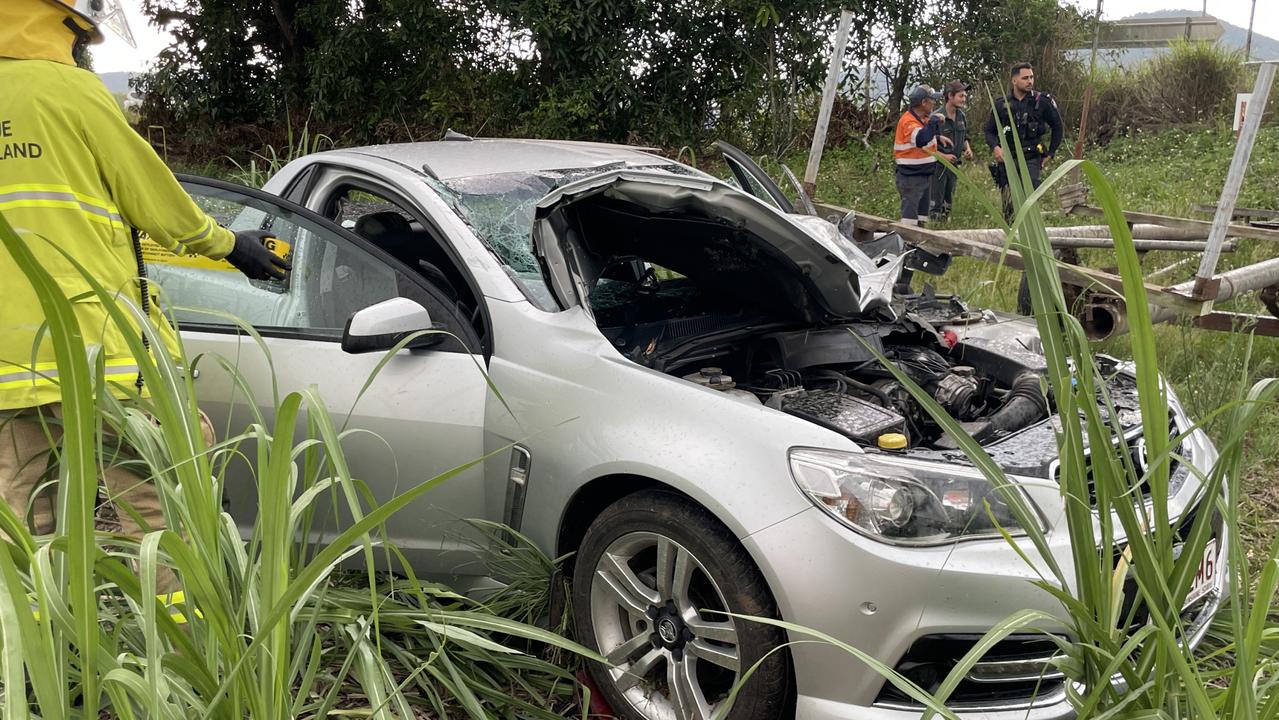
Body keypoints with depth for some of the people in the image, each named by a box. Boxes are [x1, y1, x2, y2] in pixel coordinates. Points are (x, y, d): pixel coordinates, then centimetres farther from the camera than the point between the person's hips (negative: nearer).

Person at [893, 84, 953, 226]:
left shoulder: (923, 118, 10)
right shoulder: (908, 121, -21)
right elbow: (921, 139, -39)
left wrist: (938, 137, 14)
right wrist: (934, 121, -29)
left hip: (924, 175, 10)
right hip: (911, 177, -10)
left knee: (922, 212, 18)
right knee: (910, 214, -9)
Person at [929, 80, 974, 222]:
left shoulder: (962, 117, 6)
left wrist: (968, 150, 1)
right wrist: (943, 156, -23)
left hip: (954, 166, 7)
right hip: (938, 166, -7)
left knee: (948, 203, 15)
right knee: (935, 203, -4)